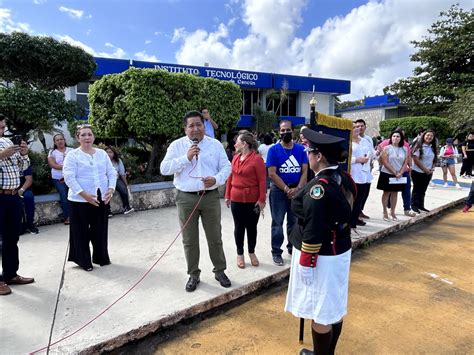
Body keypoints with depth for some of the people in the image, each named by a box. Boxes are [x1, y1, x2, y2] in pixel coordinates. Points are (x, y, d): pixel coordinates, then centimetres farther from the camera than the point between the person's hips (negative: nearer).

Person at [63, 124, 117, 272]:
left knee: (100, 230, 12)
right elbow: (69, 178, -13)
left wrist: (111, 189, -6)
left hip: (101, 198, 4)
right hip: (80, 200, -4)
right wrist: (84, 194, -21)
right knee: (82, 231, 6)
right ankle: (83, 260, 20)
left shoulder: (102, 153, 10)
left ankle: (101, 258, 26)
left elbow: (112, 173, 10)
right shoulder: (72, 155, -5)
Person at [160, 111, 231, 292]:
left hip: (210, 197, 1)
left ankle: (220, 271, 28)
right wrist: (186, 158, -17)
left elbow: (226, 166, 3)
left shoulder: (215, 144, 5)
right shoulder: (176, 145, 2)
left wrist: (216, 179, -17)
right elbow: (164, 168, -7)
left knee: (215, 237, 10)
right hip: (186, 198, 0)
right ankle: (193, 274, 26)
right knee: (189, 240, 9)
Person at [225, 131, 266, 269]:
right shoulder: (235, 158, 6)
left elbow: (262, 181, -11)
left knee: (251, 227, 10)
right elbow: (230, 177, 9)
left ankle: (252, 252, 28)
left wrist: (262, 199, -13)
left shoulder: (257, 159, -11)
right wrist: (227, 195, 9)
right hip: (236, 199, 4)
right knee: (239, 227, 11)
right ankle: (240, 254, 24)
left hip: (252, 200, -4)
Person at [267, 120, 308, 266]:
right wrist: (287, 189, -15)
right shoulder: (274, 150, -7)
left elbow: (305, 171, 0)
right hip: (279, 190, -3)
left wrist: (298, 189, -13)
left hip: (297, 190, 3)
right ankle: (276, 252, 15)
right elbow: (272, 174, -12)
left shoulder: (301, 149, 2)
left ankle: (293, 247, 32)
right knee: (277, 222, 4)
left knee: (295, 221, 14)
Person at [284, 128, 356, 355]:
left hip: (321, 257, -9)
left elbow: (313, 231, -25)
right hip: (341, 251, 9)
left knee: (320, 311, 9)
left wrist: (306, 263, -16)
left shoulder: (318, 186, -24)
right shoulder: (346, 179, 2)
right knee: (335, 306, 21)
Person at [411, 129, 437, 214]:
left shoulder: (433, 148, 8)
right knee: (416, 189, 3)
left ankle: (421, 205, 22)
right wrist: (425, 169, -15)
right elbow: (416, 159, -17)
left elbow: (434, 160, 14)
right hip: (418, 172, -6)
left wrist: (432, 169, -3)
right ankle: (414, 205, 13)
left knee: (423, 190, 13)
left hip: (428, 173, 6)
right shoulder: (419, 146, -12)